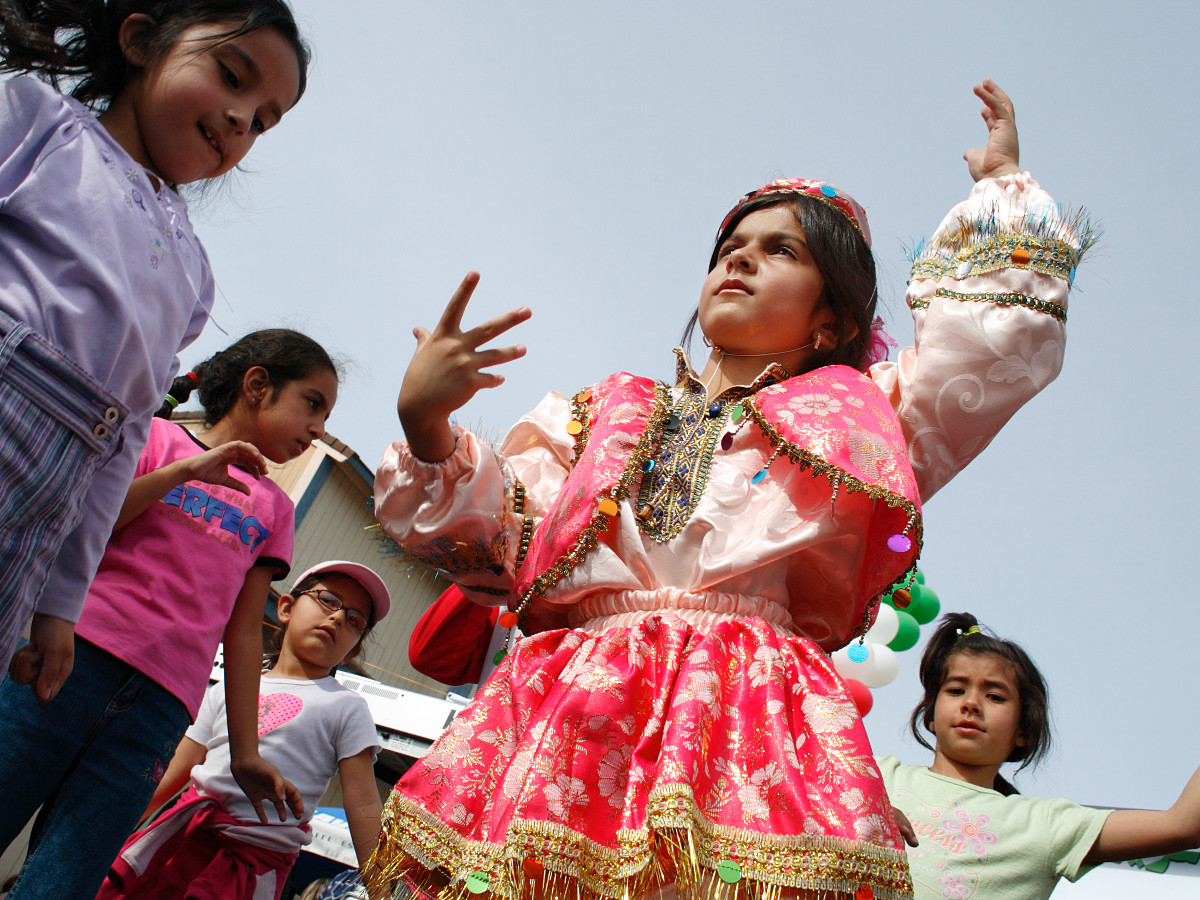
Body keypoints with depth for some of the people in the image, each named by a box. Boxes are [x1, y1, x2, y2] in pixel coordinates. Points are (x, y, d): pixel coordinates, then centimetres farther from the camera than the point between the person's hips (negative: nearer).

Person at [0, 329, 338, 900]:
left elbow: (243, 630, 17)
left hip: (161, 705, 3)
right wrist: (185, 471, -4)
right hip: (79, 655, -2)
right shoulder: (159, 436, 13)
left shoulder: (274, 508, 22)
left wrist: (245, 752, 10)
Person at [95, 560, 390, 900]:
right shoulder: (227, 691, 15)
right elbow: (171, 776, 17)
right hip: (182, 836, 4)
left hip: (257, 859, -4)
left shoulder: (346, 707, 3)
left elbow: (364, 807, -1)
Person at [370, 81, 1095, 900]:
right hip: (568, 710, 2)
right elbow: (491, 541, 19)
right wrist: (426, 426, 2)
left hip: (751, 711, -2)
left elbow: (999, 343, 12)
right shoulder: (605, 415, 28)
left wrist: (1004, 183, 25)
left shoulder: (855, 418, 23)